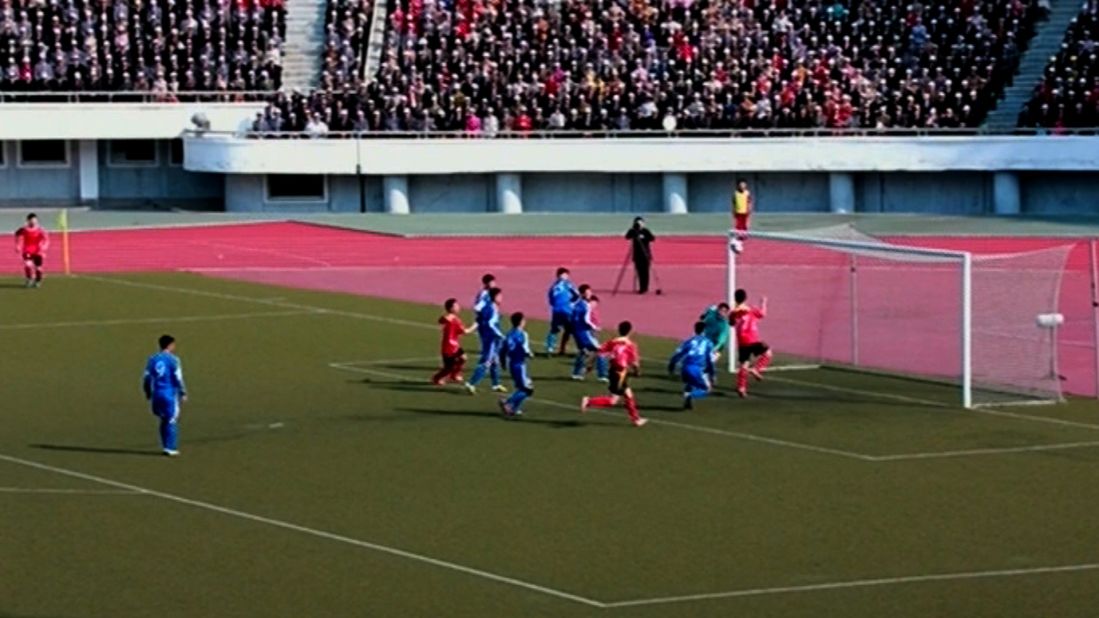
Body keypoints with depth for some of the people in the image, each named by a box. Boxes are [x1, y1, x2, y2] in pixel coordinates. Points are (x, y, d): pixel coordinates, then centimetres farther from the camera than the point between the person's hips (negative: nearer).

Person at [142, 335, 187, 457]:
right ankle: (170, 448, 0)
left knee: (164, 420, 17)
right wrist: (183, 393, -2)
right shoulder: (173, 360, -8)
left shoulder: (152, 359, 7)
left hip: (157, 394, 5)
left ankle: (166, 446, 18)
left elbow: (146, 378, 9)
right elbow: (178, 378, -11)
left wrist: (148, 393, 21)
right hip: (170, 394, -5)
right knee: (171, 421, 1)